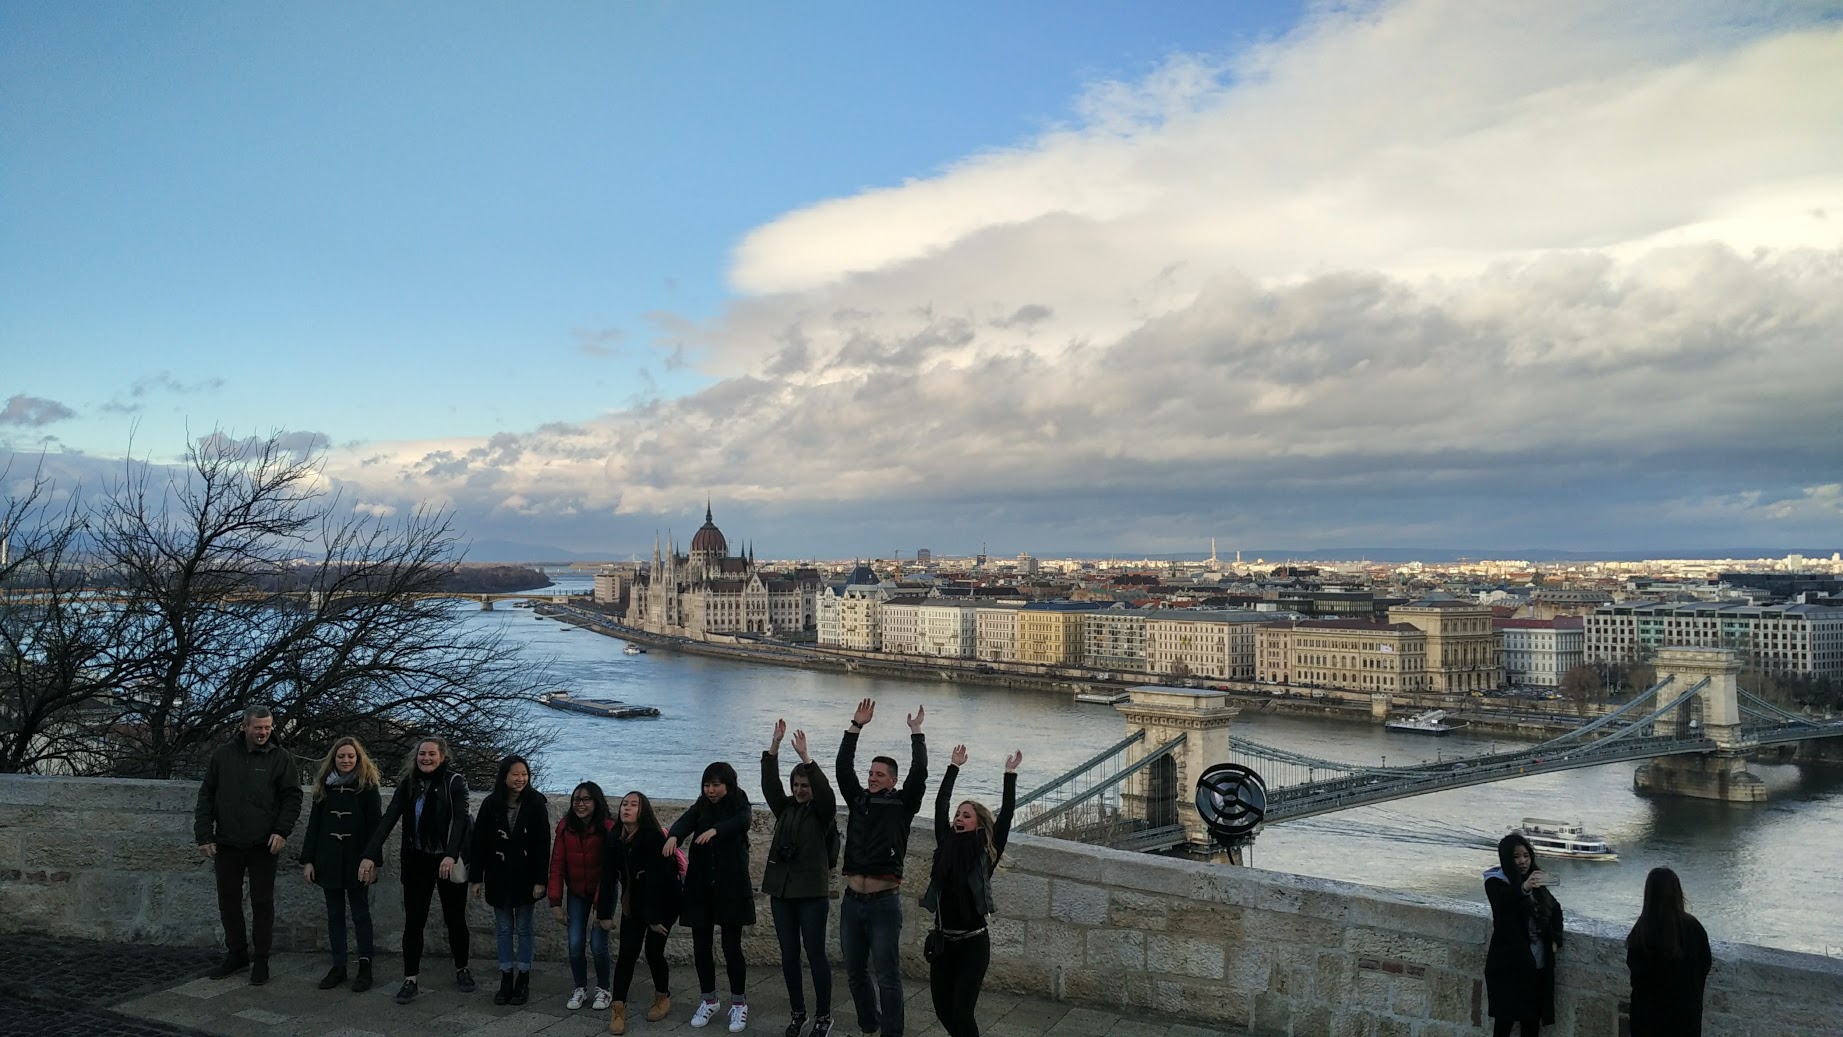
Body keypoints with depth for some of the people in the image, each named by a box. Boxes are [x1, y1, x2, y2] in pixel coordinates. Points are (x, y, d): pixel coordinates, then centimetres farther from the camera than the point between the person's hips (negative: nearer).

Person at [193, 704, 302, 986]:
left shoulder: (280, 757, -3)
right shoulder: (223, 754, 3)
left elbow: (292, 797, -2)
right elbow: (206, 796, 6)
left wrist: (282, 830, -14)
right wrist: (204, 835, 0)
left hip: (263, 845, -3)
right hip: (227, 843, 3)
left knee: (262, 903, 3)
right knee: (228, 902, 12)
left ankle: (261, 960, 14)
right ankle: (236, 954, 27)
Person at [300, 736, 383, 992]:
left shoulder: (367, 787, -4)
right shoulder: (324, 786, 7)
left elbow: (374, 826, -8)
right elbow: (314, 824, 8)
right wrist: (308, 860, 2)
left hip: (356, 861, -4)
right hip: (329, 860, 4)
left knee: (360, 914, 3)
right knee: (334, 914, 9)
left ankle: (365, 968, 8)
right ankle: (338, 967, 16)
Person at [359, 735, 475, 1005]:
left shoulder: (454, 782, -10)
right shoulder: (408, 783, 0)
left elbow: (460, 819, -21)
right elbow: (388, 818, -7)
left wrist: (451, 855, -35)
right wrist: (371, 855, -18)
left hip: (449, 861, -2)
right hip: (417, 862, 3)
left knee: (455, 918, 9)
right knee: (413, 921, 2)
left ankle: (461, 969, 27)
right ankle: (411, 979, 11)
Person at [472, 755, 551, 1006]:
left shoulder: (536, 804, -9)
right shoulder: (491, 804, -4)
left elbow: (543, 844, -9)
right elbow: (479, 842, 0)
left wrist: (540, 880, -12)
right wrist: (477, 878, -1)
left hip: (524, 877, -2)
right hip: (498, 877, 2)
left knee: (523, 929, 8)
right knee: (504, 929, 10)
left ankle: (523, 981, 17)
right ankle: (506, 980, 20)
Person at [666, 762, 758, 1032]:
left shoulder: (739, 806, -2)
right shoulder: (700, 807, 7)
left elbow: (742, 821, -26)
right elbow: (684, 821, -14)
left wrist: (715, 830, -45)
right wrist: (673, 836, -38)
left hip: (731, 888, -3)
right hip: (701, 887, 4)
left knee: (731, 946, -1)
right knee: (701, 945, 8)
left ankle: (739, 1004, 13)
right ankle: (708, 1000, 25)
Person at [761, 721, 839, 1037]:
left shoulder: (823, 812, -4)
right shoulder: (785, 808, 7)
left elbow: (825, 790, -23)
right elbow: (769, 783, -4)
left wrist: (805, 757, -30)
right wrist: (775, 744, -14)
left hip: (812, 892, -5)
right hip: (781, 891, 5)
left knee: (815, 954, 1)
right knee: (789, 955, 11)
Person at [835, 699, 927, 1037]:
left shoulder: (902, 805, 0)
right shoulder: (858, 800, 10)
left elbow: (919, 773, -11)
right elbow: (843, 767, 4)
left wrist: (916, 734, -7)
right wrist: (856, 727, 1)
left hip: (884, 902, -5)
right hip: (852, 901, 5)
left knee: (887, 976, 0)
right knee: (855, 973, 16)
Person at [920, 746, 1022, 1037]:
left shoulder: (987, 853, -6)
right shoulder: (947, 845, 4)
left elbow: (1005, 815, -12)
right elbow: (940, 806, 6)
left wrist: (1010, 774, -12)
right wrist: (953, 768, 9)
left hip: (973, 943, -5)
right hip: (943, 941, 5)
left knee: (961, 1012, -7)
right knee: (943, 1009, 10)